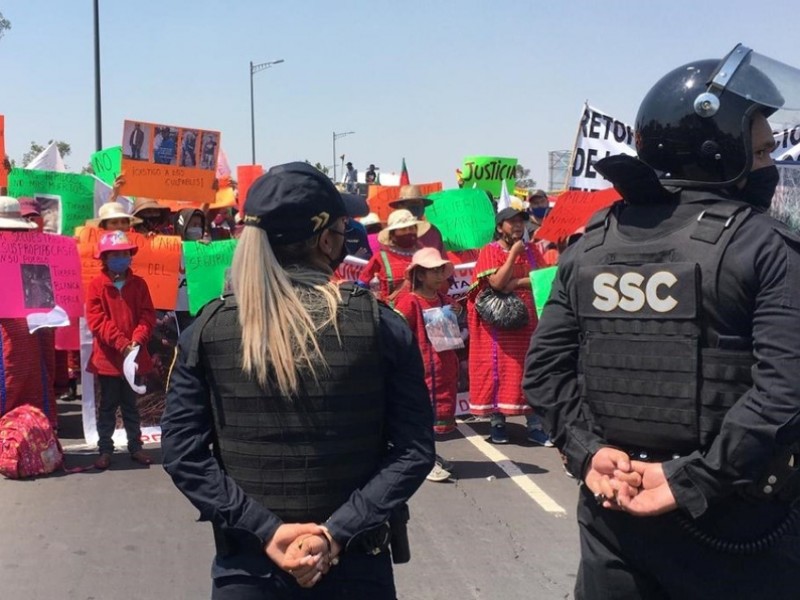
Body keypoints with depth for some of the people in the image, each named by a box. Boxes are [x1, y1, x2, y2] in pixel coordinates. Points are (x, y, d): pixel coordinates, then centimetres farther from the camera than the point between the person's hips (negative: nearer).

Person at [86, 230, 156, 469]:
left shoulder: (139, 284, 3)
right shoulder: (97, 285, -5)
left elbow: (147, 316, -1)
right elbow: (96, 321, -12)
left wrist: (137, 340, -17)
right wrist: (121, 344, -19)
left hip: (134, 355, 2)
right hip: (107, 356, -2)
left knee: (130, 403, 13)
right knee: (108, 404, 6)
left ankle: (135, 446, 21)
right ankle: (105, 449, 14)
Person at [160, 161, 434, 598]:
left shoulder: (207, 330, -5)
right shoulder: (380, 325, -9)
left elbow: (182, 452, -8)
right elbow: (414, 450, -12)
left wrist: (264, 529, -10)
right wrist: (339, 533, -13)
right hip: (356, 562, -1)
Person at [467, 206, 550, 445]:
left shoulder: (531, 249, 10)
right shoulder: (490, 251, -2)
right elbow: (497, 283, -15)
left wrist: (517, 283, -13)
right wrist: (513, 253, -14)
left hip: (528, 321, 3)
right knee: (499, 369, 0)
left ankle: (535, 425, 6)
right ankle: (497, 422, 10)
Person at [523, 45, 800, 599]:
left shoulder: (590, 245, 5)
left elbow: (544, 366, 3)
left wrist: (587, 450, -3)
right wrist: (691, 482, -18)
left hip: (612, 508, 5)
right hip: (729, 519, -4)